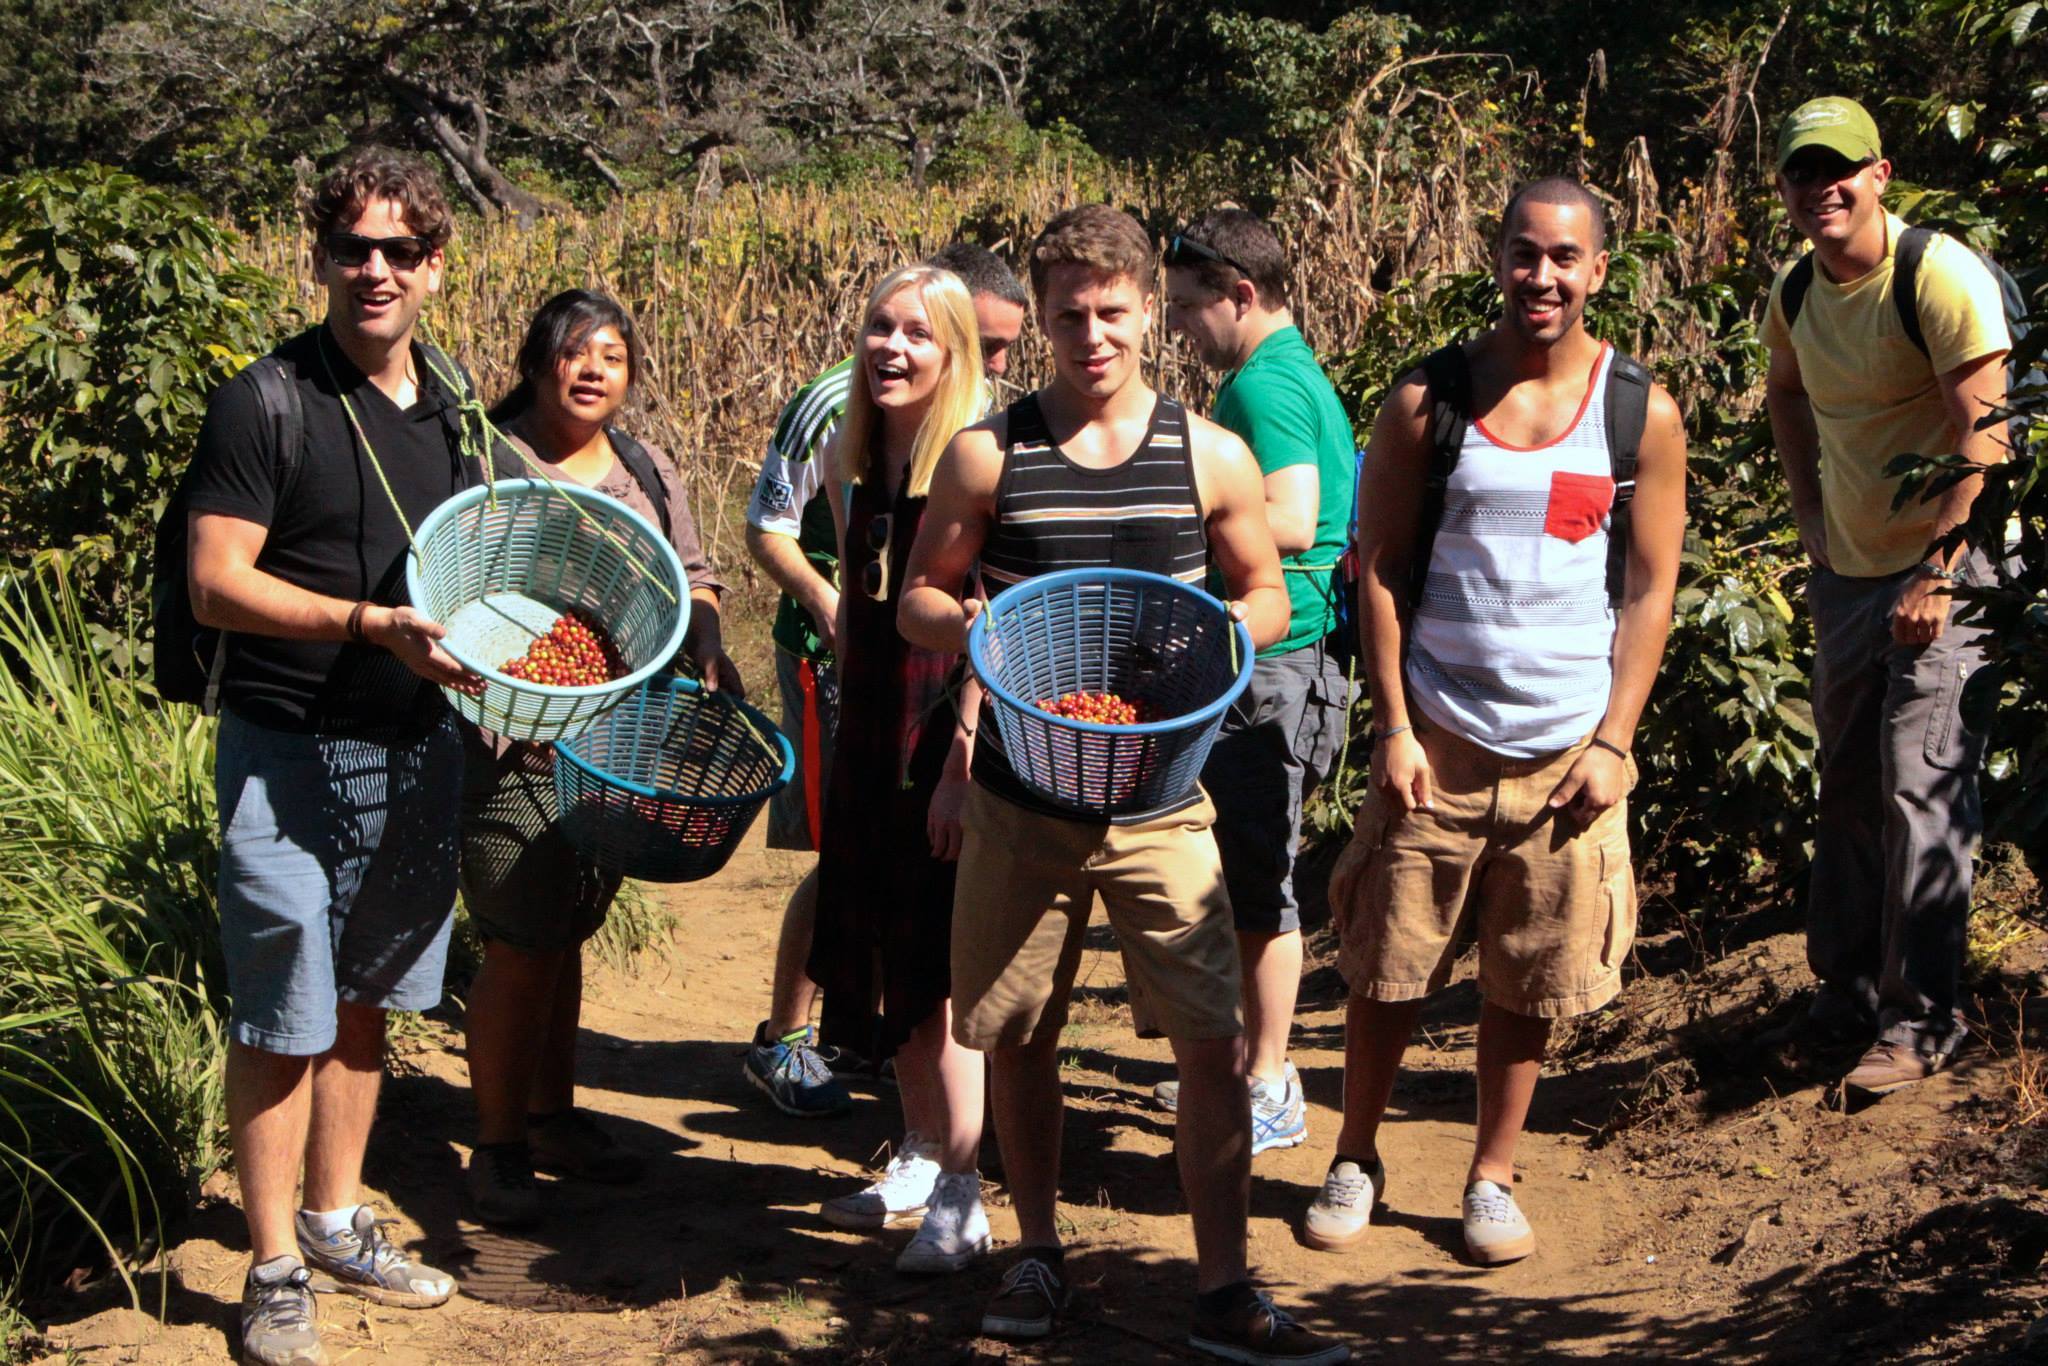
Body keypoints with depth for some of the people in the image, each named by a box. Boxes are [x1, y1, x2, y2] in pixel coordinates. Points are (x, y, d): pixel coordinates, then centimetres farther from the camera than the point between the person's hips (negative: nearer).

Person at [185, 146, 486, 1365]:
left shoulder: (453, 404, 8)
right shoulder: (265, 404, -11)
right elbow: (217, 585, -16)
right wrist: (372, 624, -26)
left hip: (419, 750, 6)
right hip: (291, 756, -6)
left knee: (366, 1002, 16)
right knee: (284, 1021, 0)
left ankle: (335, 1222, 31)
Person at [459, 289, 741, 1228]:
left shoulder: (648, 472, 14)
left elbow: (689, 579, 19)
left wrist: (708, 650, -1)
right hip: (515, 750, -6)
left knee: (565, 937, 17)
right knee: (521, 949, -5)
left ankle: (553, 1116, 31)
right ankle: (497, 1148, 7)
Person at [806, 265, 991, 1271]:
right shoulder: (849, 457, 8)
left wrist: (964, 759, -21)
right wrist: (848, 727, 17)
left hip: (949, 725, -7)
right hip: (869, 727, 7)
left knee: (939, 961, -5)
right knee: (882, 951, 14)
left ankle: (961, 1199, 3)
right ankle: (920, 1158, 30)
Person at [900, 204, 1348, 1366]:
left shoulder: (1210, 456, 2)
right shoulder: (988, 455, 2)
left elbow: (1269, 599, 11)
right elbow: (919, 598, 8)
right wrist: (977, 635, -15)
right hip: (1021, 798, 1)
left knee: (1214, 1040, -6)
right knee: (1018, 1036, 10)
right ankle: (1040, 1250, 30)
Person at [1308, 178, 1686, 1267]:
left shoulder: (1641, 413, 0)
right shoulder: (1428, 400, -2)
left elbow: (1650, 589, 3)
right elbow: (1379, 569, 1)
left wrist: (1613, 744, -4)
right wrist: (1393, 727, -6)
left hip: (1569, 749, 1)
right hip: (1436, 738, -1)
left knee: (1529, 980, 9)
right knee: (1388, 964, 6)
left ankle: (1492, 1176, 25)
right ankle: (1356, 1159, 25)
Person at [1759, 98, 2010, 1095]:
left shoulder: (1940, 276, -18)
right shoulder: (1795, 291, 4)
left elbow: (1982, 435, -20)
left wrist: (1938, 573, -20)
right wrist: (1809, 511, 13)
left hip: (1942, 572, -7)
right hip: (1847, 571, 8)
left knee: (1922, 791, -10)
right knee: (1846, 788, 15)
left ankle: (1921, 1020, -1)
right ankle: (1847, 993, 28)